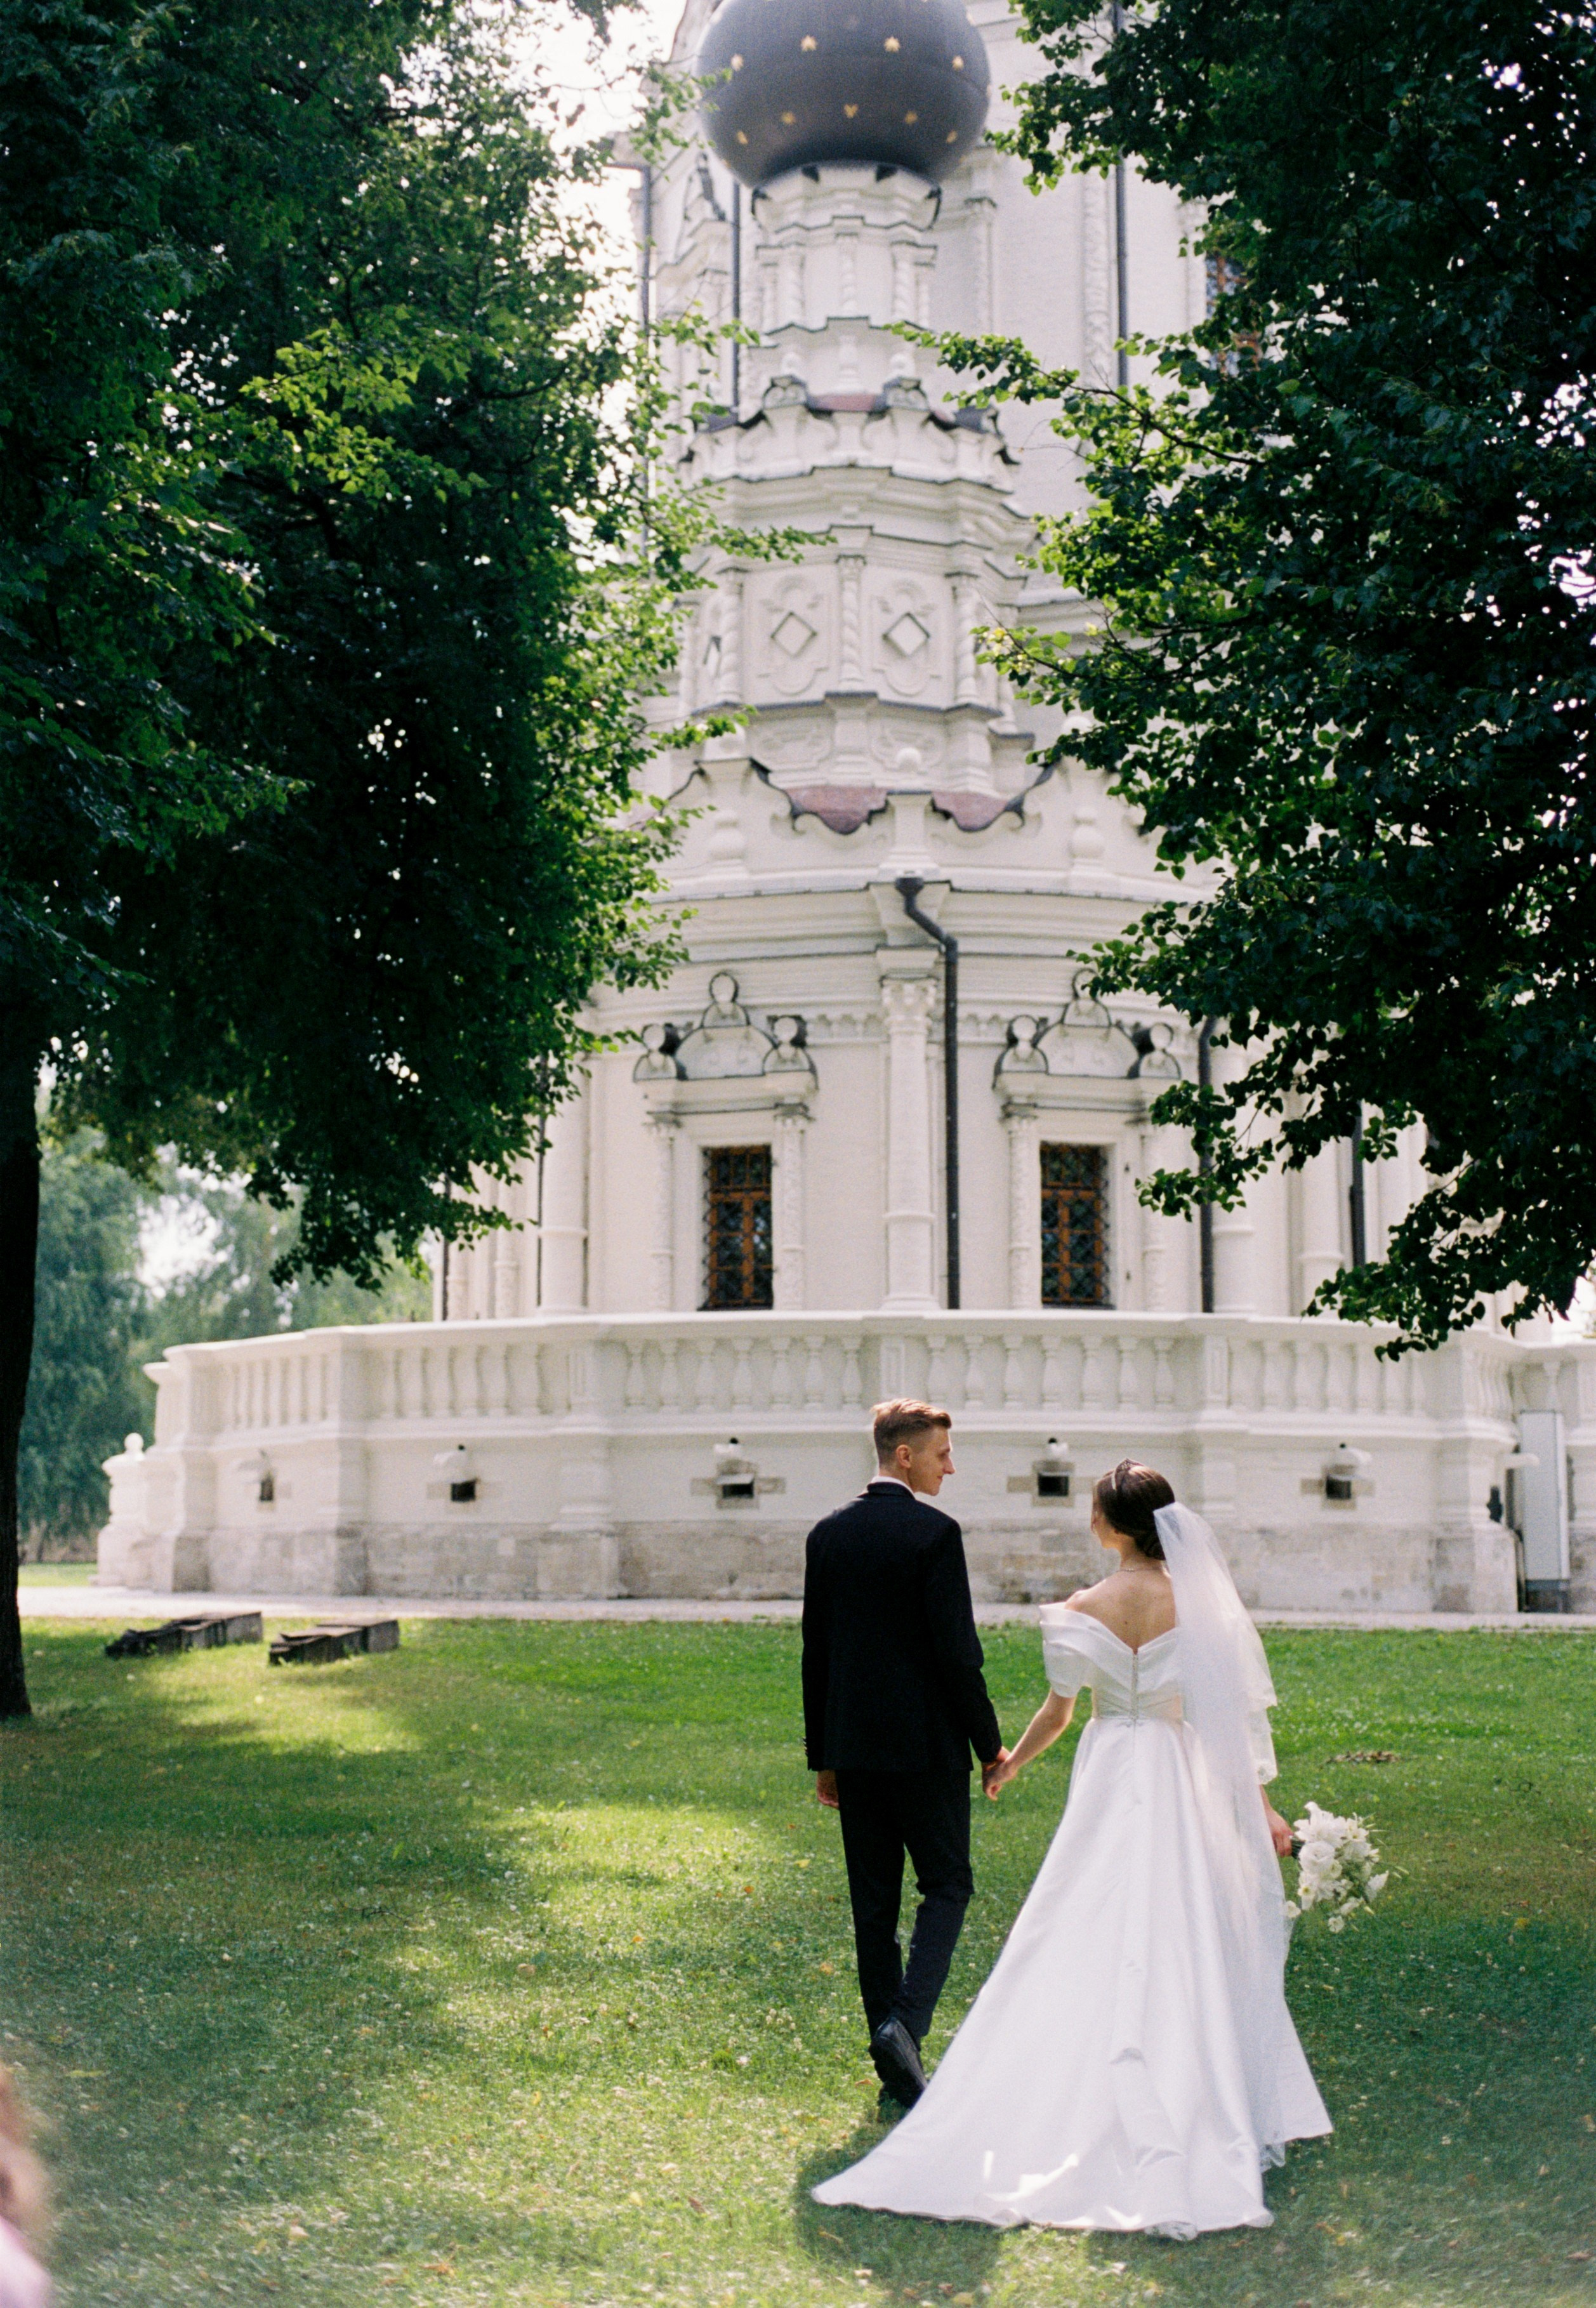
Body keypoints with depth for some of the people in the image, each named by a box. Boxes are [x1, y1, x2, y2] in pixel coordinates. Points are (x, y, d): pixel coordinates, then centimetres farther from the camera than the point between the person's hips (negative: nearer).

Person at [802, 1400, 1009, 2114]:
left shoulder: (828, 1534, 7)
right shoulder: (935, 1532, -12)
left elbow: (815, 1651, 10)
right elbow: (956, 1649, -14)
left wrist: (823, 1755, 16)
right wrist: (990, 1743, -3)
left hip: (853, 1747, 6)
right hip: (926, 1745, -6)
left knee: (873, 1901, 10)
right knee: (946, 1887, 6)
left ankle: (897, 2074, 13)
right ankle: (904, 2024, -13)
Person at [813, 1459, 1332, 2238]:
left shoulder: (1082, 1612, -7)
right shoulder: (1200, 1602, -6)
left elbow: (1057, 1713, 2)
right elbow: (1234, 1710, -5)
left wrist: (1010, 1764, 21)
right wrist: (1259, 1803, 3)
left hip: (1111, 1786, -1)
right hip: (1188, 1791, 1)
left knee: (1087, 1955, 6)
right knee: (1189, 1953, 8)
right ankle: (1209, 2122, 11)